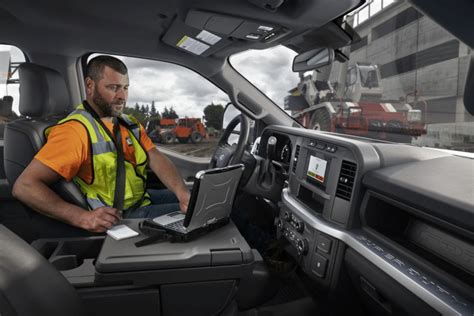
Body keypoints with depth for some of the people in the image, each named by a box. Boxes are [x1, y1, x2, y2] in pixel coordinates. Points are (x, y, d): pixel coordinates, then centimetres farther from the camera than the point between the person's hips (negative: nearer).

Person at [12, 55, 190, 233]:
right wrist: (82, 217, -35)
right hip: (117, 218, -7)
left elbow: (157, 159, -3)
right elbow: (24, 186, -21)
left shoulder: (129, 123, 8)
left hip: (143, 198, 7)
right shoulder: (75, 130, -17)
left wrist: (183, 193, -21)